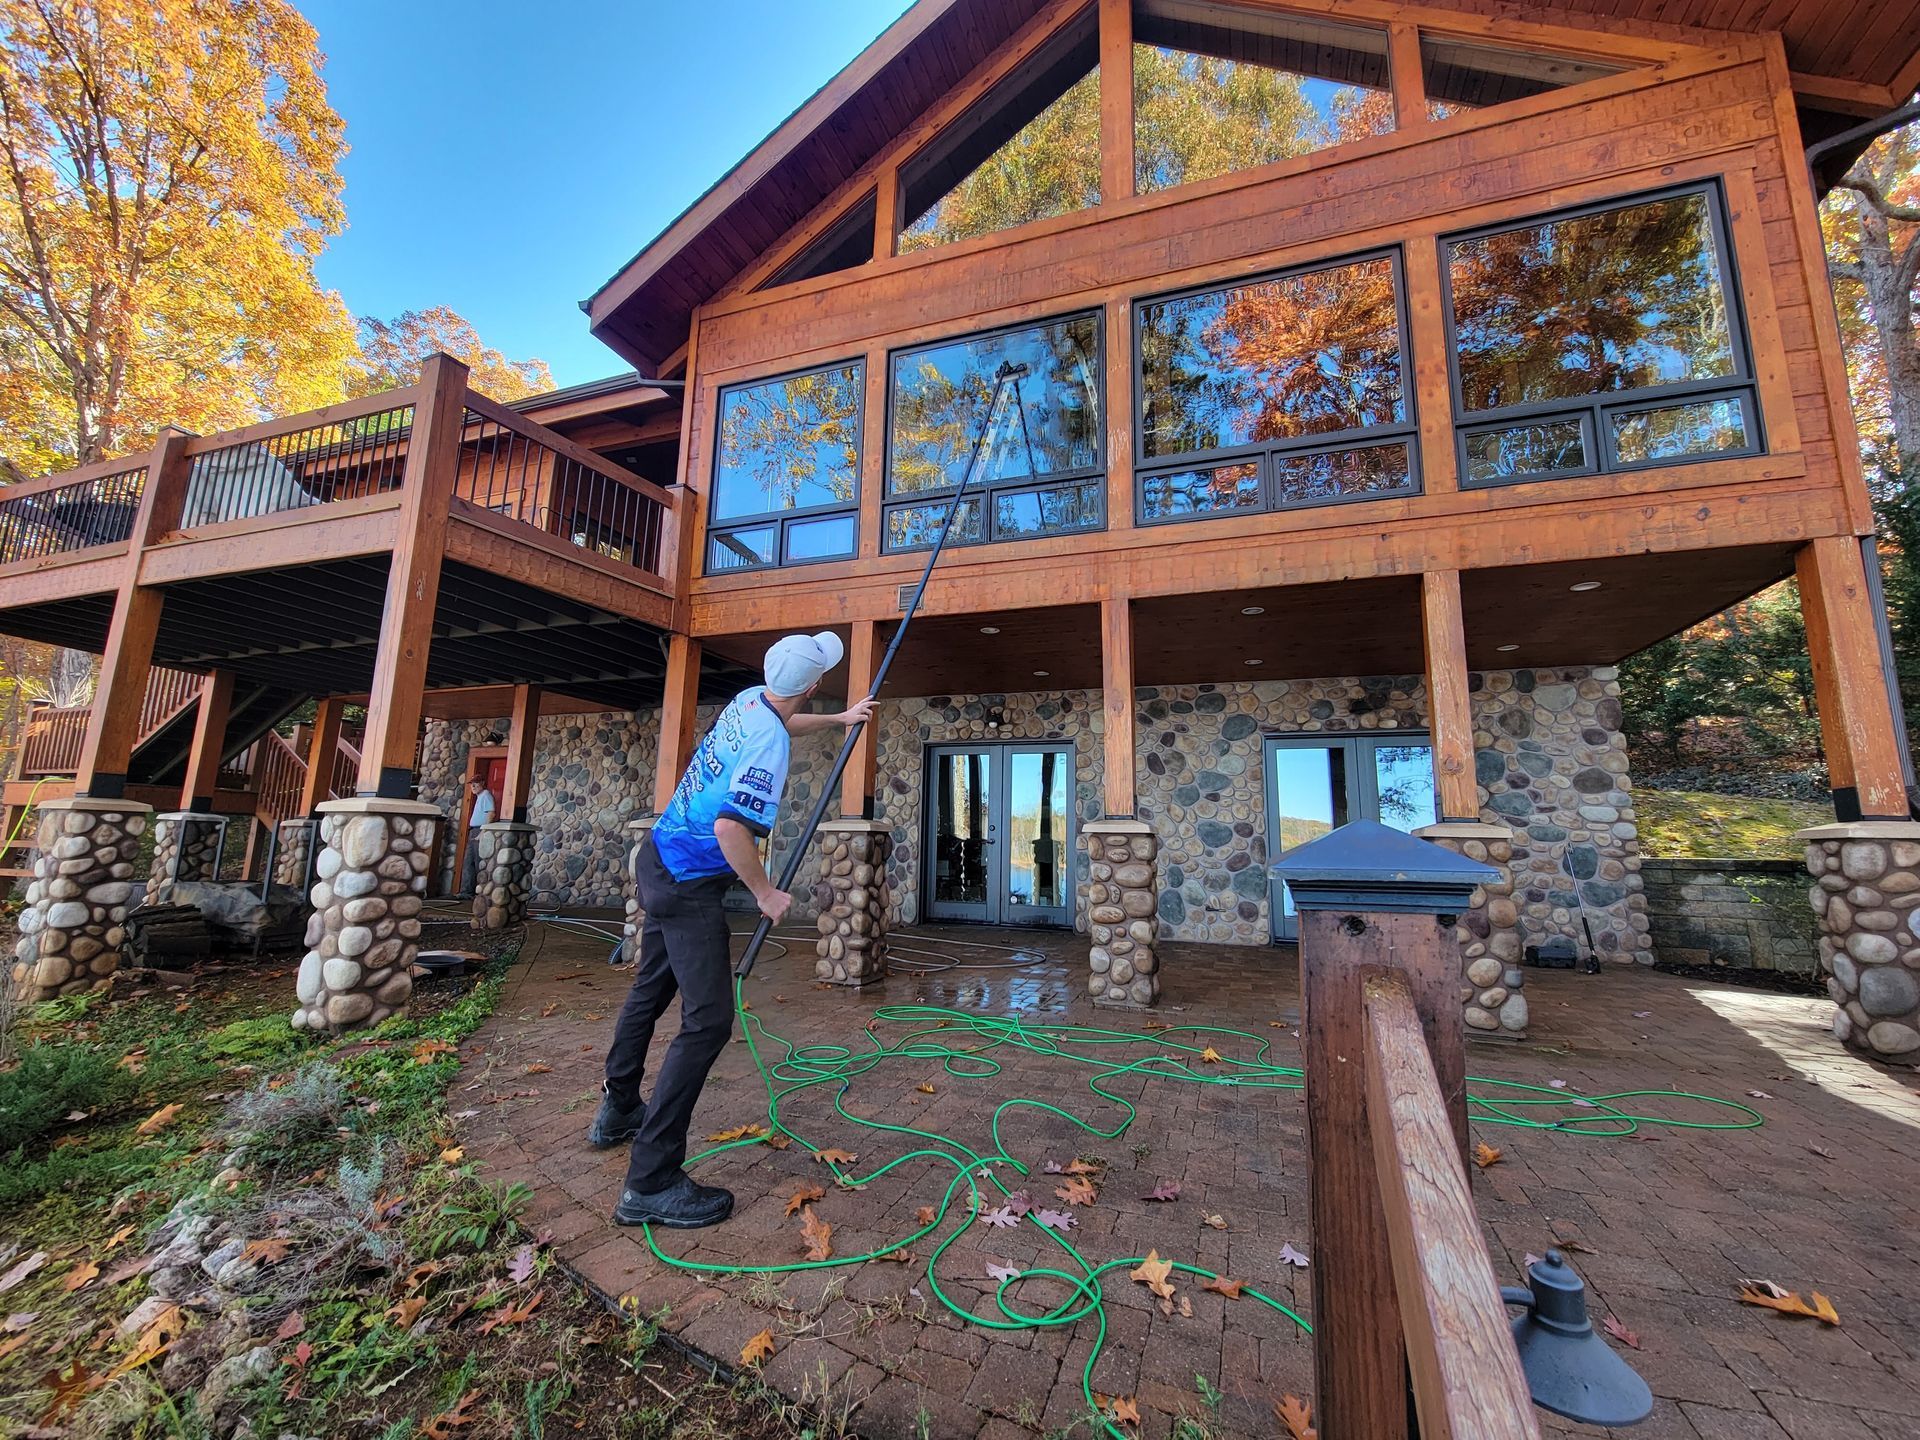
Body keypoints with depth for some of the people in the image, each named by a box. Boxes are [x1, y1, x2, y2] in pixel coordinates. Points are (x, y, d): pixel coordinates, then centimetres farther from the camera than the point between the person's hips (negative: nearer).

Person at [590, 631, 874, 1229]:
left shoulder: (749, 700, 1)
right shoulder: (768, 745, -25)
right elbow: (730, 828, -31)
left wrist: (840, 719, 35)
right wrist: (766, 893, -18)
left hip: (657, 859, 10)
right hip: (689, 887, -10)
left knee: (650, 990, 24)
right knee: (708, 1021, -7)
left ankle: (617, 1110, 42)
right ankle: (650, 1183, -2)